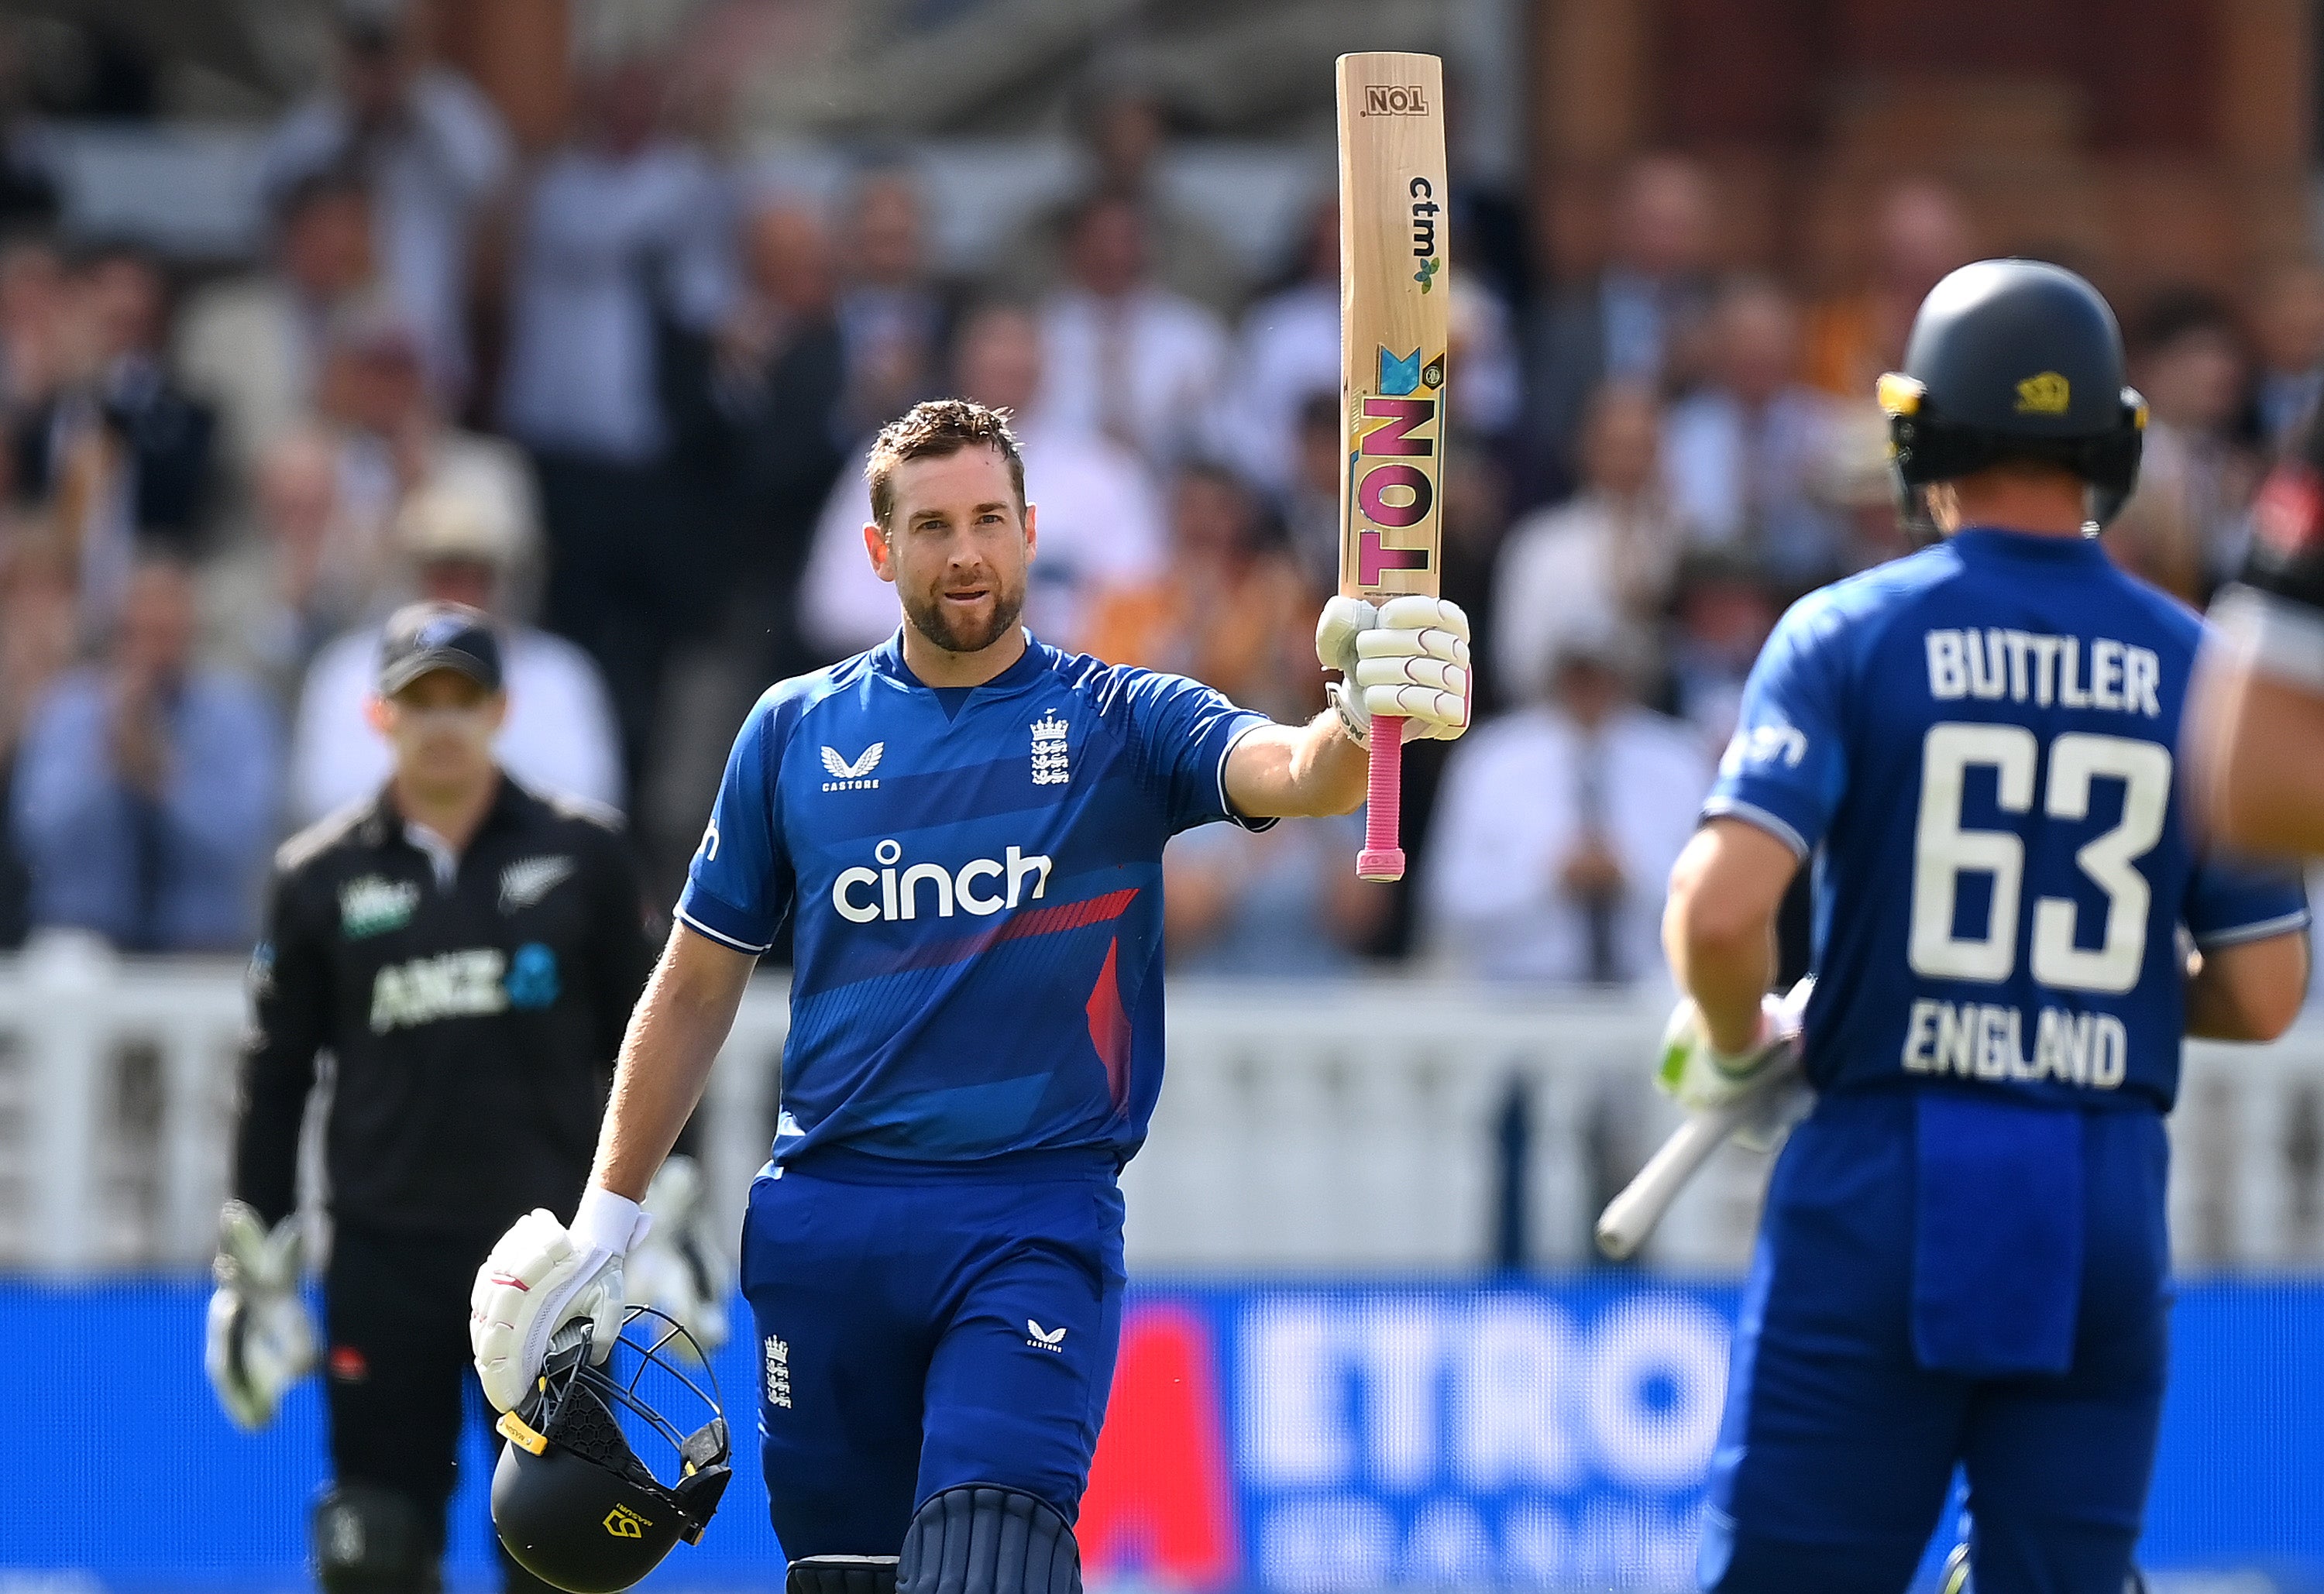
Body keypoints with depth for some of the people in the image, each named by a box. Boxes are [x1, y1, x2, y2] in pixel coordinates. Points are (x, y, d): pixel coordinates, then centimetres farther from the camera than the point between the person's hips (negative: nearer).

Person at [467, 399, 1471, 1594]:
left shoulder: (1121, 724, 3)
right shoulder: (796, 731, 9)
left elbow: (1289, 772, -18)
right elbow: (697, 988, 15)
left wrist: (1362, 720, -42)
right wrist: (605, 1219, 12)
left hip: (1039, 1217, -3)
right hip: (822, 1220, 3)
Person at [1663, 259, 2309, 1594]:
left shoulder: (1852, 633, -3)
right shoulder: (2196, 669, 5)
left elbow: (1720, 908, -14)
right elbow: (2264, 995, 5)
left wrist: (1734, 1048, 5)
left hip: (1881, 1185, -2)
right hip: (2108, 1207, 2)